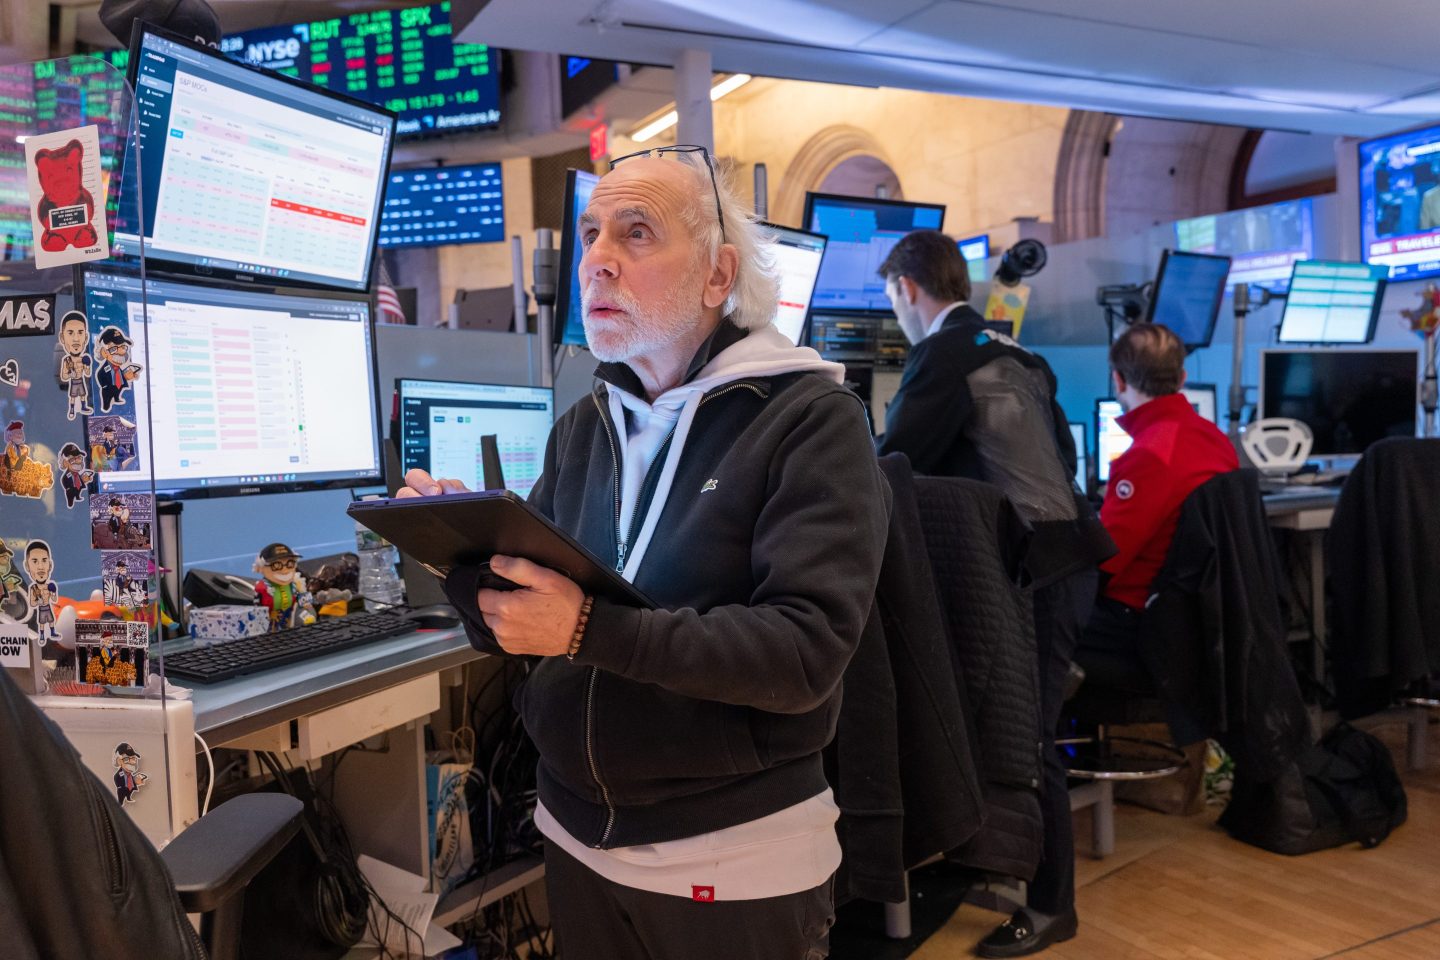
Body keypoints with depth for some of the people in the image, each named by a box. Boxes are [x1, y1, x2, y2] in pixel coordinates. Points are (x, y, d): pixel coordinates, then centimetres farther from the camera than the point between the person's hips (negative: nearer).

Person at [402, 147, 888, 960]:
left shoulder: (810, 420, -13)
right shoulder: (583, 427, 5)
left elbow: (805, 652, -23)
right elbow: (520, 626, 7)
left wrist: (592, 630, -30)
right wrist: (463, 555, -13)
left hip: (737, 862, -5)